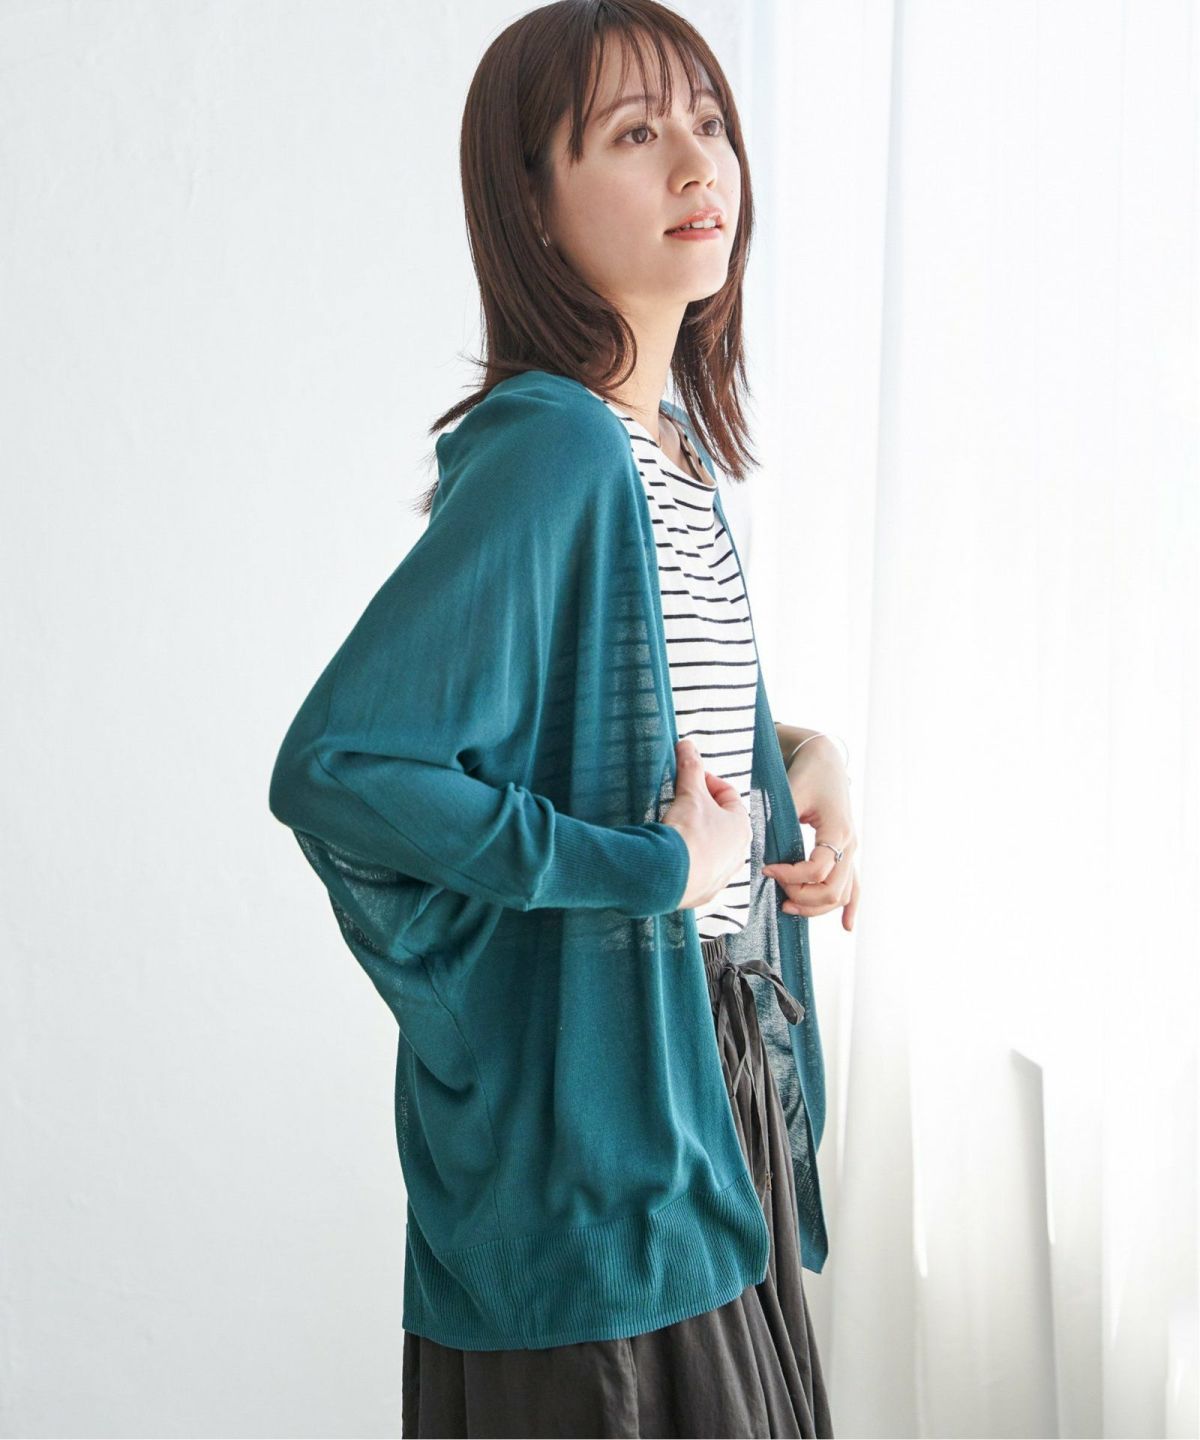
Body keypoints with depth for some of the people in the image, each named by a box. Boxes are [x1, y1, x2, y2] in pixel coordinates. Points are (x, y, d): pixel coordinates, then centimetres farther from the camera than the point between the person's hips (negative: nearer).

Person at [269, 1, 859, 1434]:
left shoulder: (672, 440, 6)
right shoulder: (549, 447, -21)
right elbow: (331, 768, -29)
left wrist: (799, 761, 1)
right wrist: (652, 868, -22)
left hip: (722, 1068, 9)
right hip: (593, 1095, -8)